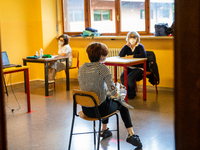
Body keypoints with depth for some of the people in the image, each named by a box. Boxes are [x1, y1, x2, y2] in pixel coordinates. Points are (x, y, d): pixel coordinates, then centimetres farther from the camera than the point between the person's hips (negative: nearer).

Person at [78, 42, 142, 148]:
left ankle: (104, 130, 47)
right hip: (99, 110, -6)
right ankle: (131, 134, 19)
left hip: (85, 110, 6)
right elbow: (114, 94, -21)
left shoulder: (81, 68, -1)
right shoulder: (102, 68, -17)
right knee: (121, 103, 25)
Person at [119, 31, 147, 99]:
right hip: (129, 67, 5)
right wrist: (127, 45, -7)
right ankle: (128, 92, 1)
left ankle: (132, 93, 0)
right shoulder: (127, 47, 8)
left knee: (129, 78, -29)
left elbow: (143, 55, -24)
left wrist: (132, 56, -20)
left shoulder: (140, 46, -5)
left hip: (138, 67, -4)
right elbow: (120, 55, -6)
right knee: (122, 77, -24)